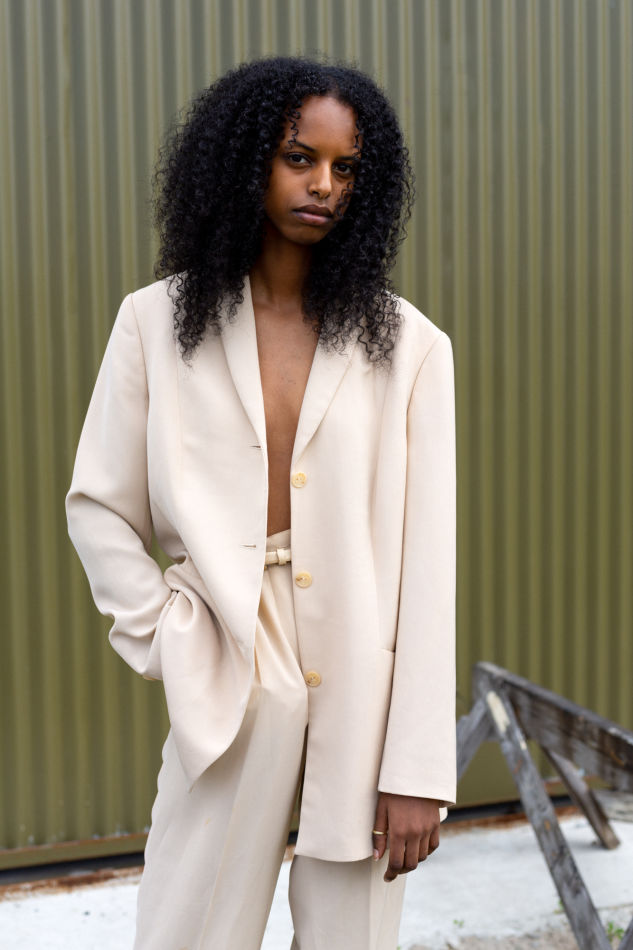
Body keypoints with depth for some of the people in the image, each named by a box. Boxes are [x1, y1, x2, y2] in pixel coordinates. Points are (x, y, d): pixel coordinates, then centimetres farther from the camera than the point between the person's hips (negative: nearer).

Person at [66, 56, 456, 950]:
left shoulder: (408, 345, 0)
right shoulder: (159, 322, 4)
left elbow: (427, 560, -4)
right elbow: (98, 507, 8)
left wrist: (418, 768, -7)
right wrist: (166, 639, -4)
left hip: (365, 695, 0)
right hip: (227, 697, 0)